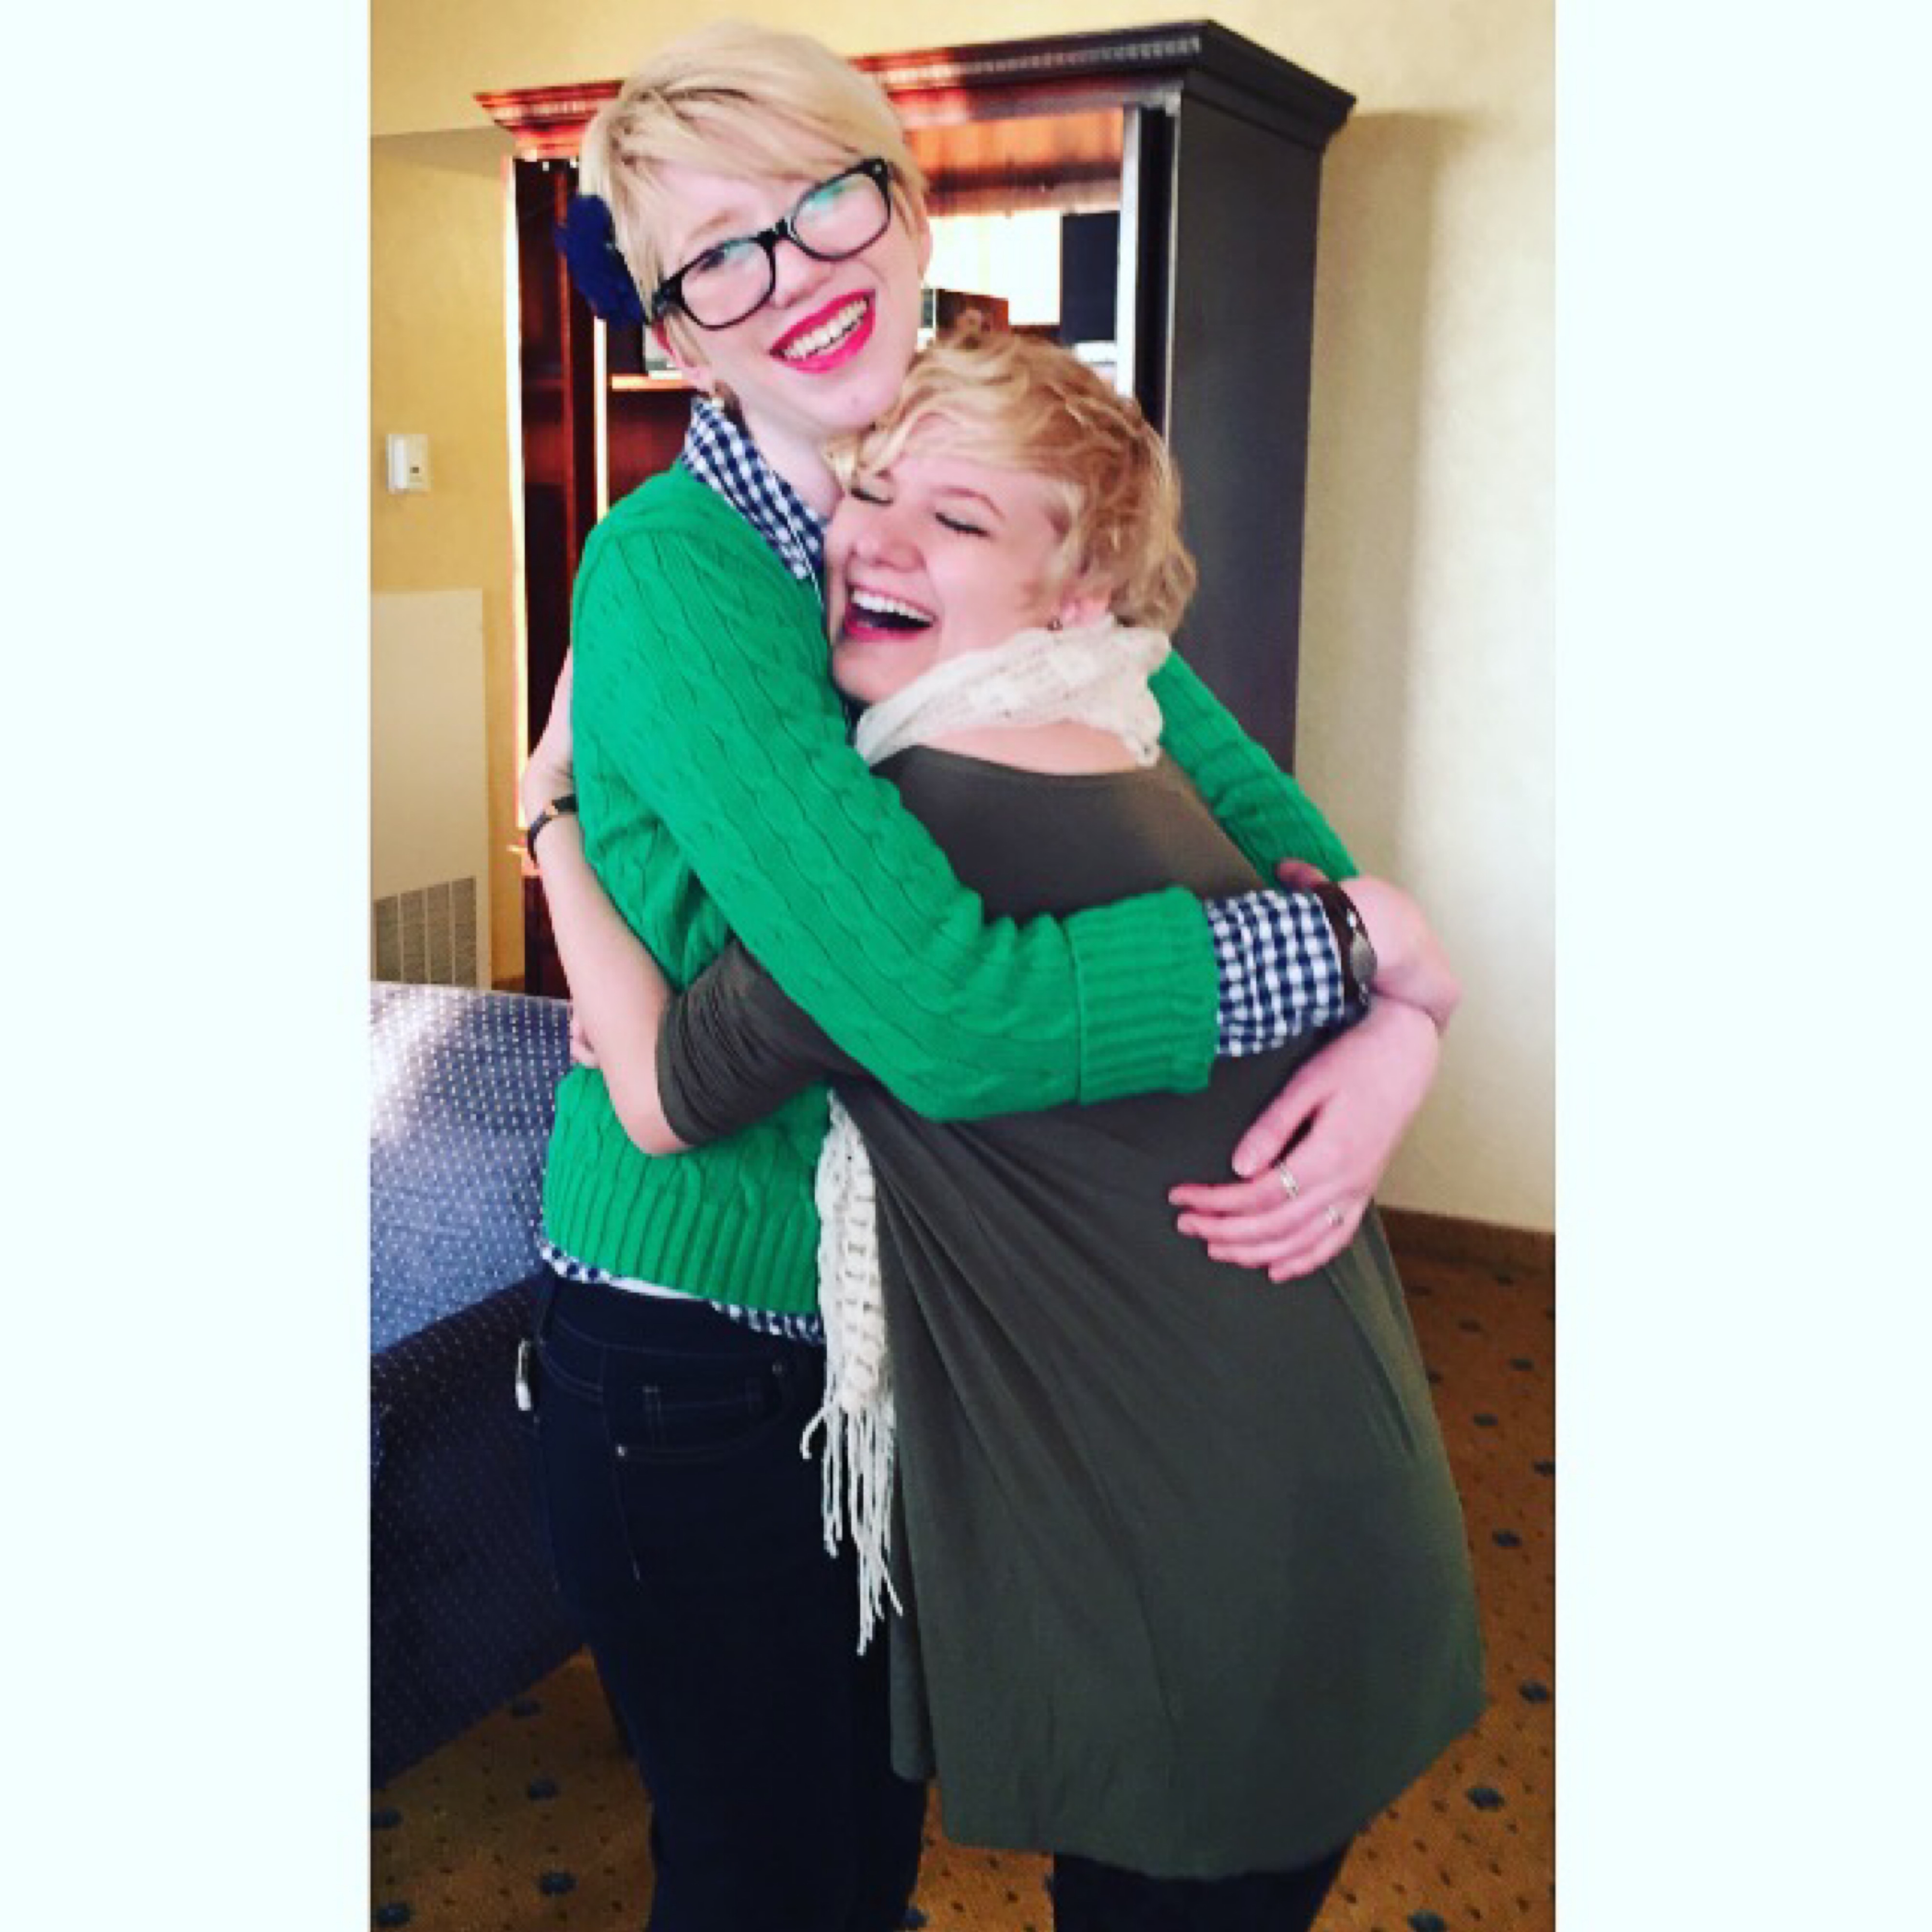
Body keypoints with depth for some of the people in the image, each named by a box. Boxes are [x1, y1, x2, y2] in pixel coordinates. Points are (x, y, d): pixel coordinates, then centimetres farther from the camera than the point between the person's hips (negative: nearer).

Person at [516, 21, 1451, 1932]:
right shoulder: (673, 571, -23)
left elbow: (1234, 783, -3)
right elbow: (941, 1013, -34)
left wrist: (1403, 1021, -23)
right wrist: (1348, 943, -24)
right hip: (700, 1353, -6)